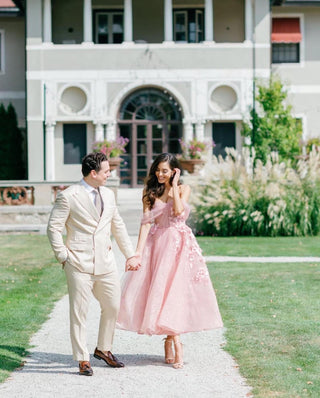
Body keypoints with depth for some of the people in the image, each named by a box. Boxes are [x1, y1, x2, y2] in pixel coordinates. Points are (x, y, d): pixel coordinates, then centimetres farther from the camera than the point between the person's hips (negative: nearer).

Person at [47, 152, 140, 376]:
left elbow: (118, 226, 19)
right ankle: (83, 359, 9)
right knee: (79, 312, -1)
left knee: (113, 307, 11)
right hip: (80, 265, -6)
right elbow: (54, 228, -4)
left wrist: (130, 254, 16)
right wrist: (63, 256, -8)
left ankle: (103, 349, 30)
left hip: (106, 263, 6)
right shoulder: (68, 197, -8)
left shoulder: (108, 194, 12)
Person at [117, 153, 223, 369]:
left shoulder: (183, 189, 4)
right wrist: (139, 250, -11)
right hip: (157, 244, 1)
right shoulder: (150, 192, 7)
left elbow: (178, 210, -15)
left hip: (179, 245, -1)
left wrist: (173, 185, -7)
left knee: (175, 289, -7)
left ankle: (170, 339, 2)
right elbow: (146, 221, -2)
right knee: (161, 290, -5)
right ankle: (176, 343, 1)